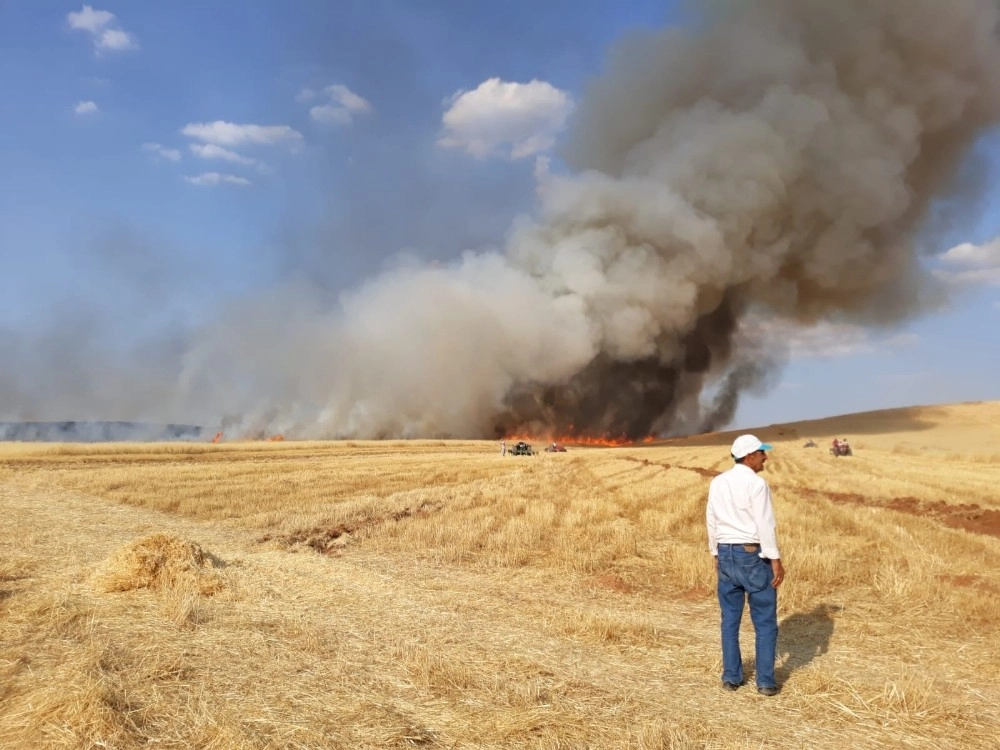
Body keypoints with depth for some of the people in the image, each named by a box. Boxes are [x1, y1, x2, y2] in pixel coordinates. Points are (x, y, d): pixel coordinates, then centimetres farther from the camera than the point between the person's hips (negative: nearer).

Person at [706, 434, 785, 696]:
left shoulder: (717, 483, 5)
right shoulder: (756, 484, -15)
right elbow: (765, 526, -17)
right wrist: (776, 560, -12)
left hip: (726, 555, 6)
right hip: (754, 556, -6)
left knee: (730, 619, 13)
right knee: (765, 622, 6)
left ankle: (731, 676, 18)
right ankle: (765, 681, 9)